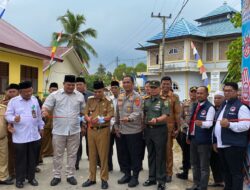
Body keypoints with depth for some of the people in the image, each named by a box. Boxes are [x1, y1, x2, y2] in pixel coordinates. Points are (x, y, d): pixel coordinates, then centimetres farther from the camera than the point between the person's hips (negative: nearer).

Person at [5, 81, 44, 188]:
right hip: (20, 137, -3)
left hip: (34, 135, 4)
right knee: (20, 159, 5)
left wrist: (41, 127, 19)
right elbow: (8, 115, -5)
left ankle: (31, 177, 26)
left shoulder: (35, 100, 9)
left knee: (32, 158, 12)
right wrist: (14, 119, -26)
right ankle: (19, 179, 20)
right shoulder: (13, 101, -3)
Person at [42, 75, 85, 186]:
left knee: (72, 154, 10)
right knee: (57, 154, 8)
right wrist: (44, 111, -27)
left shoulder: (80, 96, 6)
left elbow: (83, 111, 14)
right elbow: (46, 106, -5)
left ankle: (70, 175, 23)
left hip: (74, 131, 2)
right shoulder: (55, 95, -2)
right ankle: (57, 176, 21)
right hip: (59, 130, -2)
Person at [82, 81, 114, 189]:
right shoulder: (90, 100, 8)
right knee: (92, 155, 10)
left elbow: (110, 115, -9)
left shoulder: (108, 101, -2)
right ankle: (92, 178, 21)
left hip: (103, 130, -3)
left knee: (103, 155, 1)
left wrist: (101, 119, -27)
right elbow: (85, 114, 5)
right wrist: (89, 119, -17)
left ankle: (104, 179, 12)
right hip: (91, 130, 3)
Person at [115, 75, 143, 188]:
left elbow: (137, 112, -24)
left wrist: (129, 118, -42)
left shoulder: (136, 97, -12)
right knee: (125, 154, 16)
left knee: (135, 155, 3)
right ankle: (127, 174, 30)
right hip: (122, 131, 7)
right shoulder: (120, 97, 10)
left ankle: (135, 177, 15)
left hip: (134, 131, -7)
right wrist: (117, 126, 14)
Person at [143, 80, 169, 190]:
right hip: (148, 129, 6)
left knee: (160, 156, 0)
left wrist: (156, 119, -37)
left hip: (160, 130, -5)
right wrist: (143, 125, 6)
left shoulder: (164, 101, -8)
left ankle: (161, 181, 9)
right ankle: (152, 178, 25)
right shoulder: (146, 100, 9)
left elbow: (165, 116, -19)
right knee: (151, 155, 14)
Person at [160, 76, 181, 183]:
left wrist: (178, 128, -4)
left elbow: (177, 113, -1)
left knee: (168, 150, 5)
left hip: (169, 127, -2)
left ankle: (168, 172, 15)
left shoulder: (174, 97, -1)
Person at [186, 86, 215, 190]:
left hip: (203, 140, -8)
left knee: (203, 166, 3)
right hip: (193, 139, 8)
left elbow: (209, 123, -24)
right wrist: (189, 136, 17)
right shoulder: (195, 106, 11)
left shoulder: (209, 107, -13)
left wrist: (201, 123, -45)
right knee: (194, 164, 19)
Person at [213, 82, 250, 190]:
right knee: (225, 171, 17)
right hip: (222, 145, 8)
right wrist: (215, 141, 19)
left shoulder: (241, 106, -9)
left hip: (234, 146, -8)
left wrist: (229, 124, -30)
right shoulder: (223, 105, 17)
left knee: (236, 172, 0)